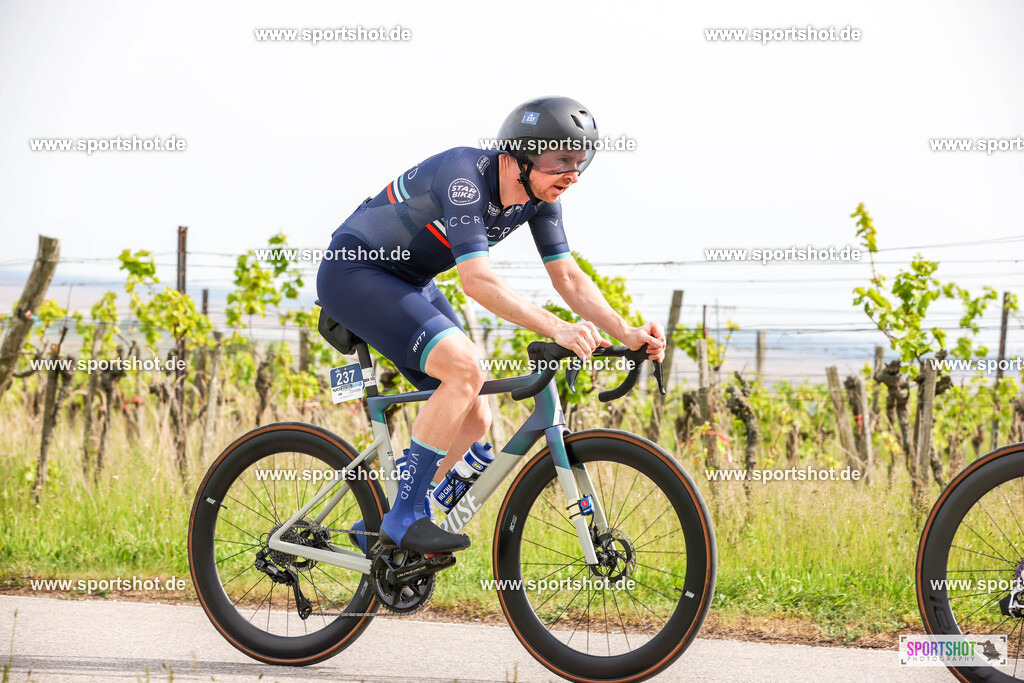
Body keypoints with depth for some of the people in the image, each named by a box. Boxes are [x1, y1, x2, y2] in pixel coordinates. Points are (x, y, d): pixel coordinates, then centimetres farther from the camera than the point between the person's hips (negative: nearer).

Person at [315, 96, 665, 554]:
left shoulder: (540, 195, -6)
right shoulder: (465, 177, -31)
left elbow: (568, 277, -4)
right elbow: (477, 280, -38)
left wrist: (626, 333, -18)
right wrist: (557, 329, -45)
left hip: (411, 283, 9)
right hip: (354, 272, -9)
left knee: (474, 421, 1)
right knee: (464, 367, -28)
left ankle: (382, 531, 14)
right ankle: (403, 520, -21)